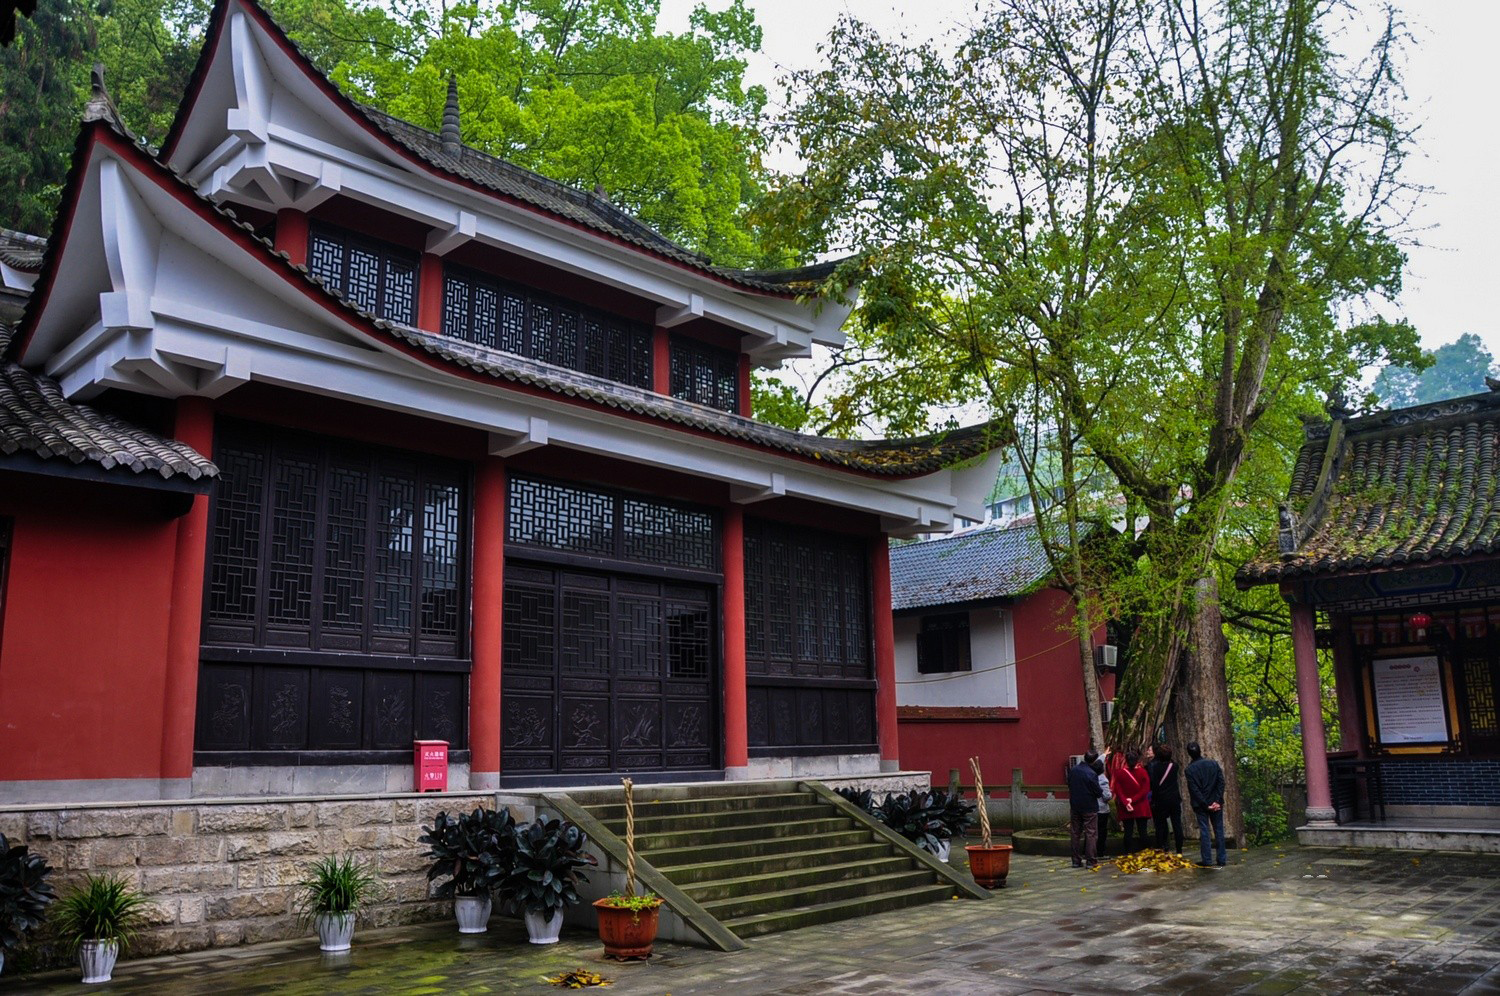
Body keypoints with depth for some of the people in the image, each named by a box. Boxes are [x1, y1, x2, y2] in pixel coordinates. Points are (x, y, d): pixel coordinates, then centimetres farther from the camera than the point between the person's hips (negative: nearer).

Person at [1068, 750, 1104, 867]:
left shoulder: (1073, 770, 1)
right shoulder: (1091, 774, -20)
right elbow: (1098, 792, -15)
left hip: (1075, 806, 6)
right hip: (1089, 807, -6)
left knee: (1075, 833, 12)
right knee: (1091, 833, 3)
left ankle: (1076, 860, 14)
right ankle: (1091, 861, 3)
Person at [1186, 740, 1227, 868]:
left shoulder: (1190, 769, -8)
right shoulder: (1214, 764, -2)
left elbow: (1194, 790, -12)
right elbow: (1221, 783, -7)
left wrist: (1205, 805, -8)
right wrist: (1218, 801, -9)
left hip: (1200, 805, -2)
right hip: (1216, 804, 2)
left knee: (1204, 831, 2)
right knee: (1219, 831, 10)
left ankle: (1206, 860, 2)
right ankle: (1221, 859, 12)